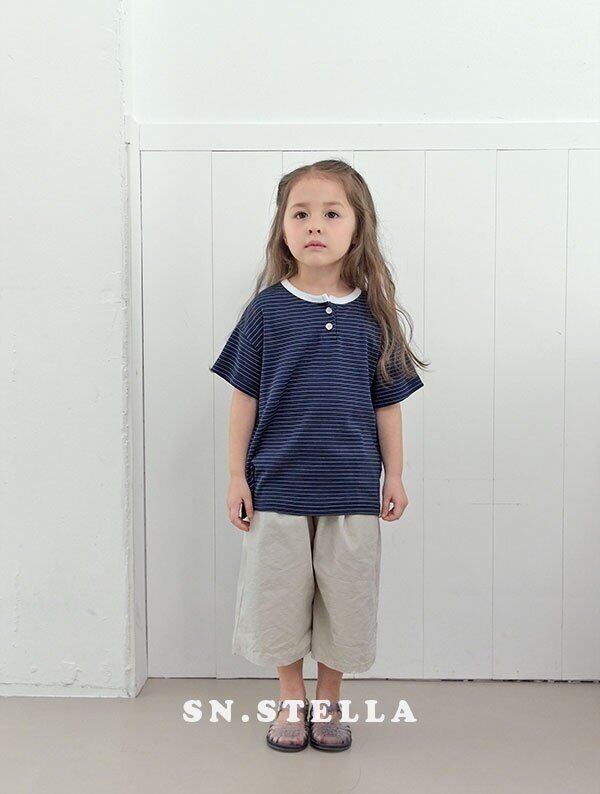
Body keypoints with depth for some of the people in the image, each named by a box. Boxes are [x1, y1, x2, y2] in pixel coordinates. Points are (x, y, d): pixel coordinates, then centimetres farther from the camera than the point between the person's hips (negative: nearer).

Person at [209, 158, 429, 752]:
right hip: (278, 484, -1)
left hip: (352, 485, 1)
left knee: (344, 597, 11)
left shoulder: (373, 313, 0)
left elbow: (387, 401, 5)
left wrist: (394, 475, 6)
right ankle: (291, 701, 32)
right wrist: (236, 475, -1)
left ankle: (329, 701, 32)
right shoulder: (267, 309, -3)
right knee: (281, 593, 10)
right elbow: (245, 396, 0)